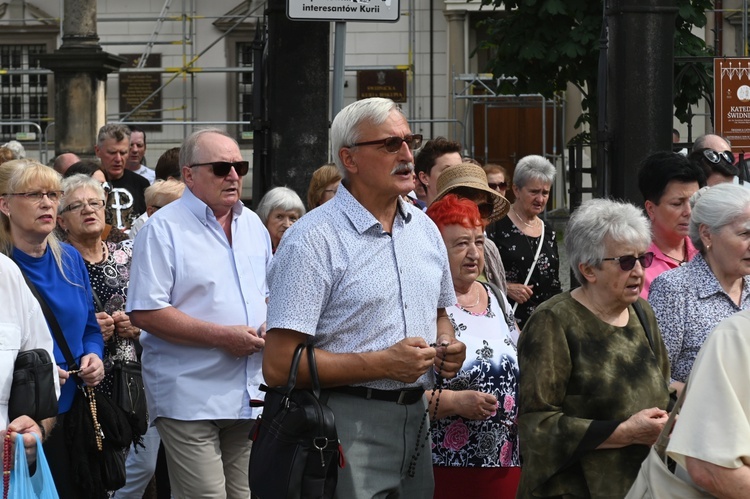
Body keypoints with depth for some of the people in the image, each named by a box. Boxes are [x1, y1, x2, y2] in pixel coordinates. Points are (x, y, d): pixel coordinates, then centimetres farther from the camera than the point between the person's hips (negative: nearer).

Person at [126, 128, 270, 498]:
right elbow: (144, 313, -14)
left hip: (251, 395, 7)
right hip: (190, 399, -7)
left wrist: (271, 324, 1)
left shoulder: (253, 225, 15)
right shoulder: (164, 228, -7)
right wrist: (222, 336, -17)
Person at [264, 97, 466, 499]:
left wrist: (446, 346, 4)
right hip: (348, 424, -7)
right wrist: (383, 364, -19)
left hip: (415, 418, 7)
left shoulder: (424, 228, 12)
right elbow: (278, 366, -18)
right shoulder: (314, 240, -12)